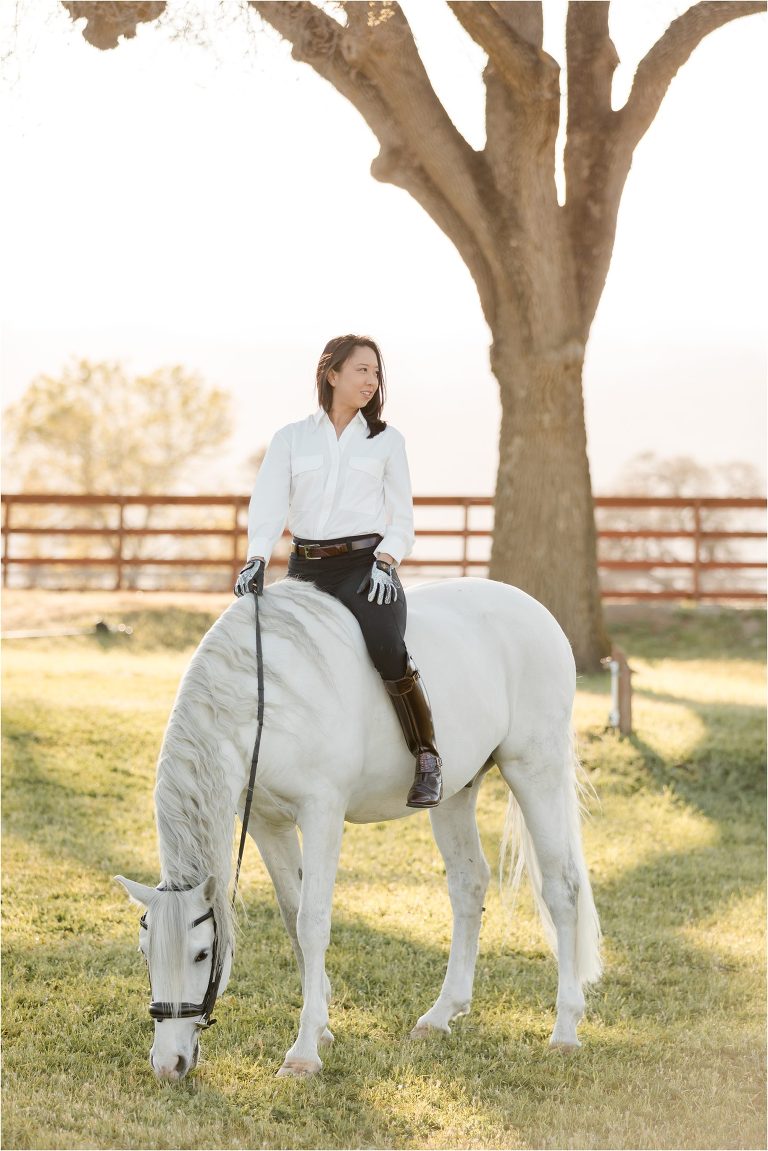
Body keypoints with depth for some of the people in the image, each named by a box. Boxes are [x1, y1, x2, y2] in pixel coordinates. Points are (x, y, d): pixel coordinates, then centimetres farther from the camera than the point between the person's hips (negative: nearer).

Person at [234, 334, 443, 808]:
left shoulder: (387, 440, 11)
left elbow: (402, 520, 9)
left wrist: (384, 563, -9)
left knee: (387, 648, -29)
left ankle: (428, 758, -16)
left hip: (366, 564, -3)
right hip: (306, 568, 3)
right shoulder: (291, 439, 12)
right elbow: (269, 506, 2)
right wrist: (256, 560, -15)